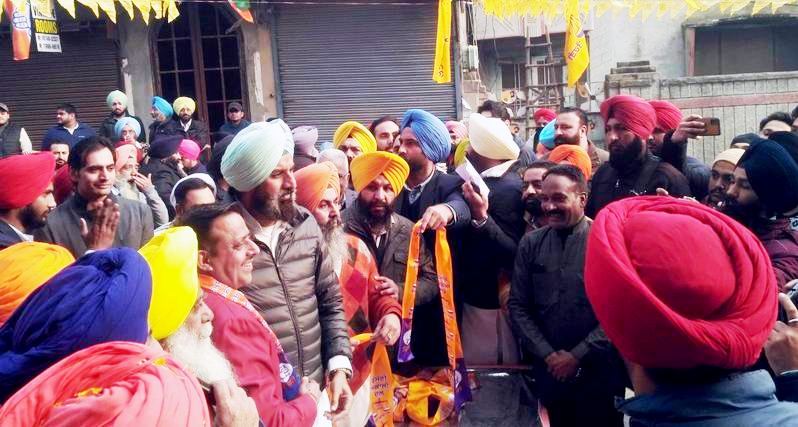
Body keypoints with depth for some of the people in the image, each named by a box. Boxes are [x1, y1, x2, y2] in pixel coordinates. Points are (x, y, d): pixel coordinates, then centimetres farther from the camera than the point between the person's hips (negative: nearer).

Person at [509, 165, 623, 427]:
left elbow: (619, 311, -9)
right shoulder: (531, 243, 4)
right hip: (548, 369, 2)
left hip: (598, 370, -2)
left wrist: (577, 355, -10)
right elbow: (518, 307, 3)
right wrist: (547, 354, -5)